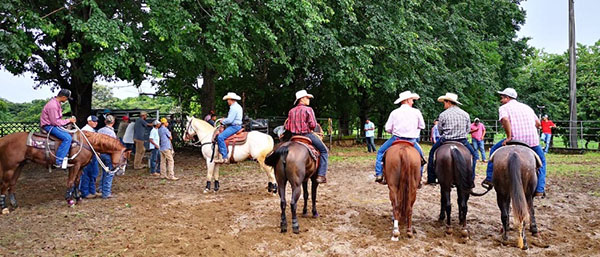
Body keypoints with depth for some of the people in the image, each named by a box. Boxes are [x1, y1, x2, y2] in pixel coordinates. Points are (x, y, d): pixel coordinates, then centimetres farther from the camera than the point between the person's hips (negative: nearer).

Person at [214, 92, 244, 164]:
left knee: (220, 137, -24)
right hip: (237, 126, 11)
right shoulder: (238, 106, 19)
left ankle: (225, 157, -28)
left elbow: (230, 120, -21)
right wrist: (225, 120, 16)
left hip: (234, 127, -11)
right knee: (220, 136, 20)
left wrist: (223, 121, -3)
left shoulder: (233, 108, -15)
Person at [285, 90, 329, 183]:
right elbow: (313, 125, -17)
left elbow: (287, 127, 7)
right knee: (324, 151, 4)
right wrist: (310, 129, 3)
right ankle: (321, 175, -6)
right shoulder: (308, 109, -9)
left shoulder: (291, 111, 7)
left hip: (295, 137, 6)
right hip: (307, 135, -6)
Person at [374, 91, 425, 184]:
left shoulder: (394, 112, -1)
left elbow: (388, 128, -2)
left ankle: (379, 174, 5)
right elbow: (422, 126, 9)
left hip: (396, 139, 0)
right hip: (412, 140, 1)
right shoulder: (416, 112, -1)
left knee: (380, 151, 17)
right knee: (420, 155, 25)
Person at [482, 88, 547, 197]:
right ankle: (540, 189, 16)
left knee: (494, 151, 19)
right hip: (533, 140, 4)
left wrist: (509, 137, -13)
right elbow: (538, 123, 20)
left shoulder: (504, 108, 5)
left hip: (516, 139, -4)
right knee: (541, 161, 25)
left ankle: (489, 179, 15)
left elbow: (505, 119, -18)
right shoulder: (527, 107, 23)